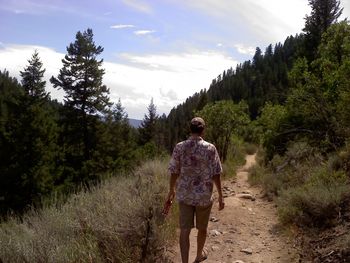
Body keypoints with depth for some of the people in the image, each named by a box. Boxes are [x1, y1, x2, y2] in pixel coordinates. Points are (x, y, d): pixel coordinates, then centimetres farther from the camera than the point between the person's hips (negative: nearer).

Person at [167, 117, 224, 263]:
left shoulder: (179, 147, -6)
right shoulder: (210, 148, -11)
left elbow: (174, 172, -1)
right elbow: (216, 174, -9)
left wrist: (171, 190, 14)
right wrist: (220, 195, 1)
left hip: (184, 195, 1)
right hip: (204, 195, -1)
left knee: (184, 230, 5)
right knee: (202, 228, 20)